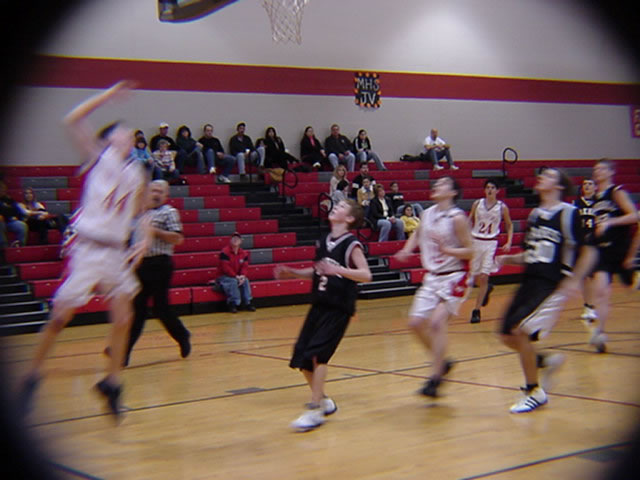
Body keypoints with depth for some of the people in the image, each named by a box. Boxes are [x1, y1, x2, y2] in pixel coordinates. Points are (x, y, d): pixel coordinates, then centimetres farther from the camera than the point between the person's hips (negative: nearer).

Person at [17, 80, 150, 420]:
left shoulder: (136, 174, 13)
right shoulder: (98, 157, -1)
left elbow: (142, 213, 22)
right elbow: (73, 120, -13)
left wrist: (144, 240, 4)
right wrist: (110, 95, -11)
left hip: (117, 252, 5)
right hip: (88, 249, -5)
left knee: (123, 319, 1)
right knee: (60, 316, -4)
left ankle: (112, 383, 15)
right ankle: (32, 376, 13)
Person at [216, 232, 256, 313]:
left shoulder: (243, 253, 4)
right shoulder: (225, 252, -14)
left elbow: (245, 266, 0)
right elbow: (225, 267, -20)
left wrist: (242, 276, -21)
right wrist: (235, 276, -25)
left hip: (238, 276, 5)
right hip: (224, 276, -5)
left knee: (245, 280, -20)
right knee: (233, 281, -33)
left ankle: (247, 303, -15)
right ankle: (233, 303, -30)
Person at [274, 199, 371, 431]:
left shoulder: (351, 244, -10)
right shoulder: (323, 242, 10)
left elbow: (366, 275, -18)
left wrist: (338, 270, -31)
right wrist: (292, 273, 10)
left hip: (338, 308, -7)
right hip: (319, 305, 7)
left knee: (317, 353, -18)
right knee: (300, 358, 5)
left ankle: (314, 410, -9)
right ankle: (323, 401, 24)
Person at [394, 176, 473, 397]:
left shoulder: (457, 218, -15)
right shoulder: (427, 214, 4)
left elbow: (469, 252, -14)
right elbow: (417, 234, 25)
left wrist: (445, 249, -28)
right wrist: (407, 250, 7)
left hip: (453, 277, -7)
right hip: (432, 277, 7)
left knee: (437, 322, -19)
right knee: (416, 323, 2)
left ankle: (434, 378, -11)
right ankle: (442, 362, 22)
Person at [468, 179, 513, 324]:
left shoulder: (502, 207, -2)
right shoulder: (477, 204, 2)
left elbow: (509, 225, 9)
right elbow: (469, 221, 10)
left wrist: (509, 243, -2)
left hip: (491, 243, -2)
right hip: (476, 241, 2)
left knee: (484, 277, -10)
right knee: (475, 278, 8)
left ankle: (476, 311, -3)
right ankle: (487, 288, 44)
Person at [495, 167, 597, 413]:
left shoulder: (568, 213, -8)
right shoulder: (535, 214, 14)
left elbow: (589, 251, -8)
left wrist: (574, 281, -17)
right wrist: (509, 259, 4)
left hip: (553, 286, -8)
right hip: (529, 282, 8)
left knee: (521, 330, -17)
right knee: (508, 336, 4)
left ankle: (534, 392, 0)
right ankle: (546, 361, 29)